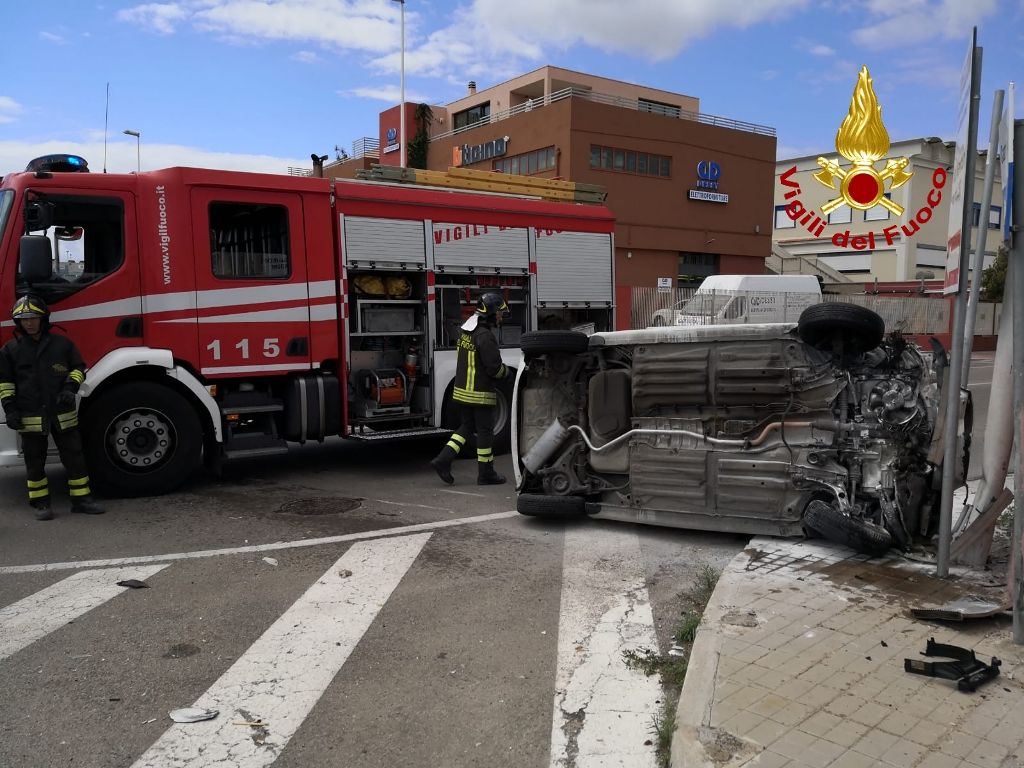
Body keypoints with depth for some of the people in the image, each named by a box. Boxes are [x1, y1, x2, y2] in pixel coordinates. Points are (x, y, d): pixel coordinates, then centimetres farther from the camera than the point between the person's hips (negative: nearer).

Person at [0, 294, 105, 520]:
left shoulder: (62, 343, 4)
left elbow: (78, 368, 10)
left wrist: (70, 388, -7)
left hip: (63, 414, 1)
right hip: (30, 416, 0)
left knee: (74, 457, 4)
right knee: (35, 461, 6)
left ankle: (81, 499, 12)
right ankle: (41, 503, 16)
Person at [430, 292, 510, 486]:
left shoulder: (466, 332, 10)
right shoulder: (485, 336, -19)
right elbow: (494, 367, -20)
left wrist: (501, 368, 14)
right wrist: (506, 372, 1)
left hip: (462, 390, 8)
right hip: (480, 393, -8)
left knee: (467, 427, 18)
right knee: (485, 431, 3)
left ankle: (443, 459, 7)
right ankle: (486, 473, 12)